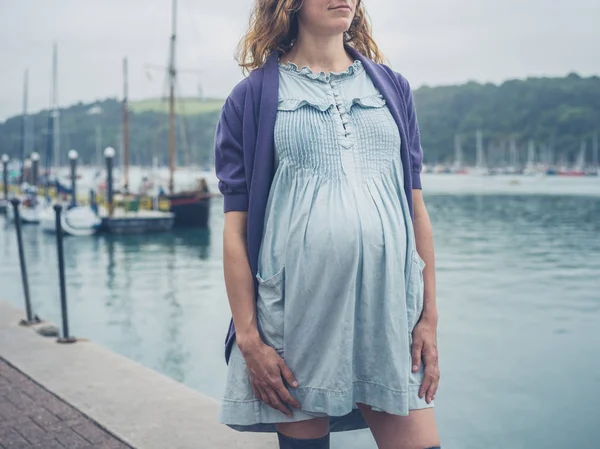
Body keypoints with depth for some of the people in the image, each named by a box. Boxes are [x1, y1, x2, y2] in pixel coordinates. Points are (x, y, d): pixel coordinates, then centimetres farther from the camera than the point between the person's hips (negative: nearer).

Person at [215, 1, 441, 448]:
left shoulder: (393, 88, 13)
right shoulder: (252, 98, 3)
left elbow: (417, 211, 11)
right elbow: (236, 228, -1)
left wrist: (429, 318, 5)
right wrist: (249, 338, -6)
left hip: (388, 313, 3)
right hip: (297, 315, -2)